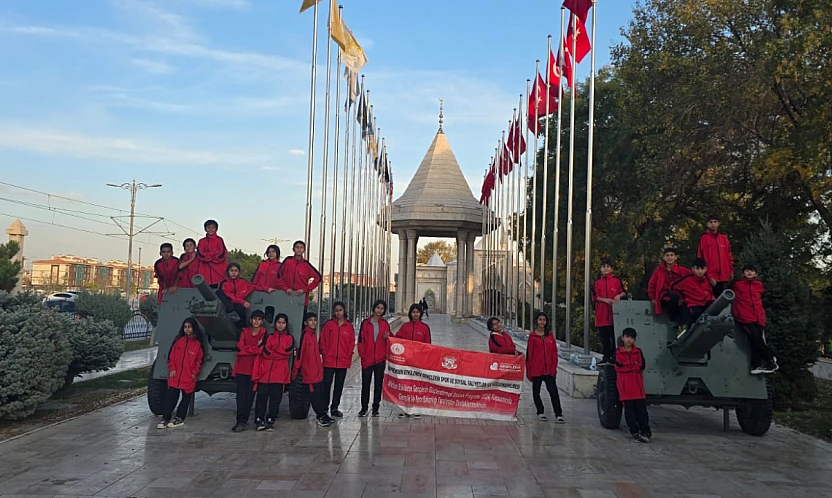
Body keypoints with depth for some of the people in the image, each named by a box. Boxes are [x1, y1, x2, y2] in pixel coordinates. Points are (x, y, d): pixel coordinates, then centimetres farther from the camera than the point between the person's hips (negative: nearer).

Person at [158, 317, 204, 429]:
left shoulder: (197, 344, 1)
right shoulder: (178, 341, 6)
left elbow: (199, 361, 4)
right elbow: (171, 356, 8)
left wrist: (194, 373, -4)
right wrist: (172, 369, -1)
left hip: (189, 378, -1)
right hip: (175, 376, 1)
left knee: (186, 398, 6)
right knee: (170, 397, -2)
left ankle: (179, 418, 19)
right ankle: (165, 419, 3)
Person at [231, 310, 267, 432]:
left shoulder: (264, 334, 3)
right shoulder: (244, 332, 11)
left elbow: (262, 350, -10)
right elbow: (239, 349, 0)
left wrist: (247, 349, -9)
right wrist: (255, 348, -5)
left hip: (254, 368, -2)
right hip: (241, 367, 2)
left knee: (250, 394, -2)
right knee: (241, 394, -3)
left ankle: (242, 421, 2)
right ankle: (241, 421, -3)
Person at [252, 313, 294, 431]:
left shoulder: (289, 338, 14)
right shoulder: (269, 337, 15)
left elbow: (288, 351, -5)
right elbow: (265, 352, 0)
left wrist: (273, 350, -2)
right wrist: (280, 351, -5)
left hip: (280, 373, 0)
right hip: (265, 371, 0)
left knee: (276, 397, 0)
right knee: (262, 395, -5)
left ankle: (270, 420, 8)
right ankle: (259, 420, -1)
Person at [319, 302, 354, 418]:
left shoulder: (349, 326, 6)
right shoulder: (328, 324, 2)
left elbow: (352, 343, 8)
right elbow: (322, 341, 1)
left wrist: (349, 358, 1)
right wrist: (324, 354, -7)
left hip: (343, 362, 2)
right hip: (329, 361, -2)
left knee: (339, 385, 9)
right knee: (326, 384, -4)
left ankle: (334, 408, 20)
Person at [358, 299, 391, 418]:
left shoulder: (385, 324, 7)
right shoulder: (366, 323, 1)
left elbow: (388, 342, 13)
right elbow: (361, 340, 0)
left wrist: (387, 337, -9)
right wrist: (362, 354, -7)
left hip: (380, 359, 2)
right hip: (367, 359, -2)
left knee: (378, 384, 8)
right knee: (365, 384, 3)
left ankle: (375, 408, 17)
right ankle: (364, 407, 13)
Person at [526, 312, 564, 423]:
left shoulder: (550, 335, 6)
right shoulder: (532, 336, -1)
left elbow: (554, 352, 7)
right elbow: (529, 353, 0)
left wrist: (554, 367, 0)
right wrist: (529, 371, -2)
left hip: (549, 369, 1)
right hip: (536, 368, -1)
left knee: (553, 391, -7)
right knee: (536, 391, 9)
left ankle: (558, 414, -4)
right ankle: (540, 413, 23)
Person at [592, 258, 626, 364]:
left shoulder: (617, 280, 6)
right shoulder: (597, 282, 12)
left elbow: (624, 292, 8)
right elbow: (595, 297, 5)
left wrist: (619, 295, -13)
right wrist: (605, 299, -11)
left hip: (614, 313, -2)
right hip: (602, 314, 2)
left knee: (614, 336, -3)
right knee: (604, 337, 5)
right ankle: (605, 357, 11)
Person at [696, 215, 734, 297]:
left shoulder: (724, 239, 13)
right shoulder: (704, 238, -3)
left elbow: (729, 256, 19)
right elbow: (701, 258, -7)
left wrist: (731, 271, 10)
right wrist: (708, 276, -12)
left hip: (724, 277, 5)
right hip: (711, 278, -5)